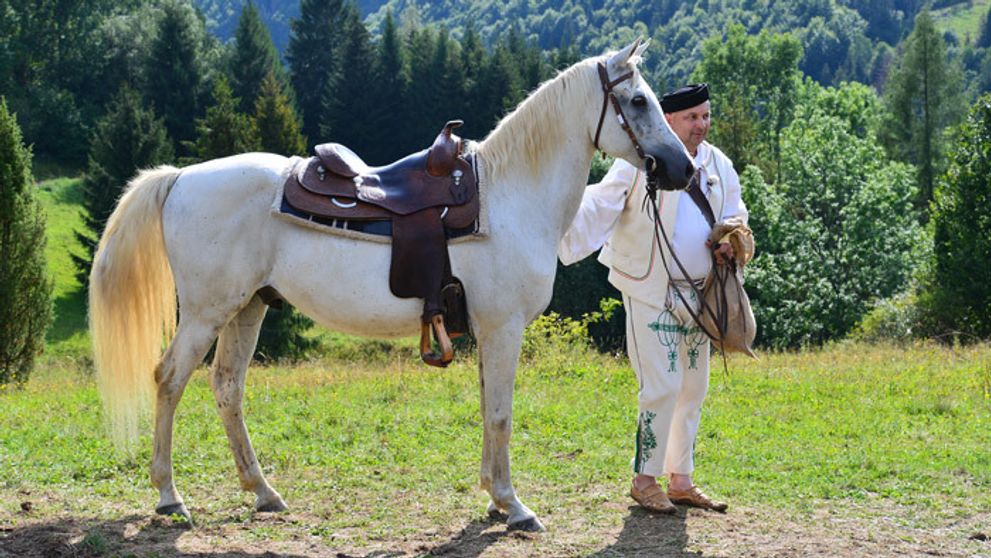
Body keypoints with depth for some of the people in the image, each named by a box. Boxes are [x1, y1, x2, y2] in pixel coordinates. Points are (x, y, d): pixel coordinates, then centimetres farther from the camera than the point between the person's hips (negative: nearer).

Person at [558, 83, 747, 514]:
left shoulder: (719, 167, 8)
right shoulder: (640, 162, -10)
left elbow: (735, 216, 22)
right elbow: (598, 208, -14)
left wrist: (731, 242, -1)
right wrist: (561, 240, -30)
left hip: (699, 295, 7)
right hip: (651, 292, -7)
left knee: (693, 390, 11)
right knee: (662, 387, -11)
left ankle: (680, 480, 22)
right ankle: (644, 479, 3)